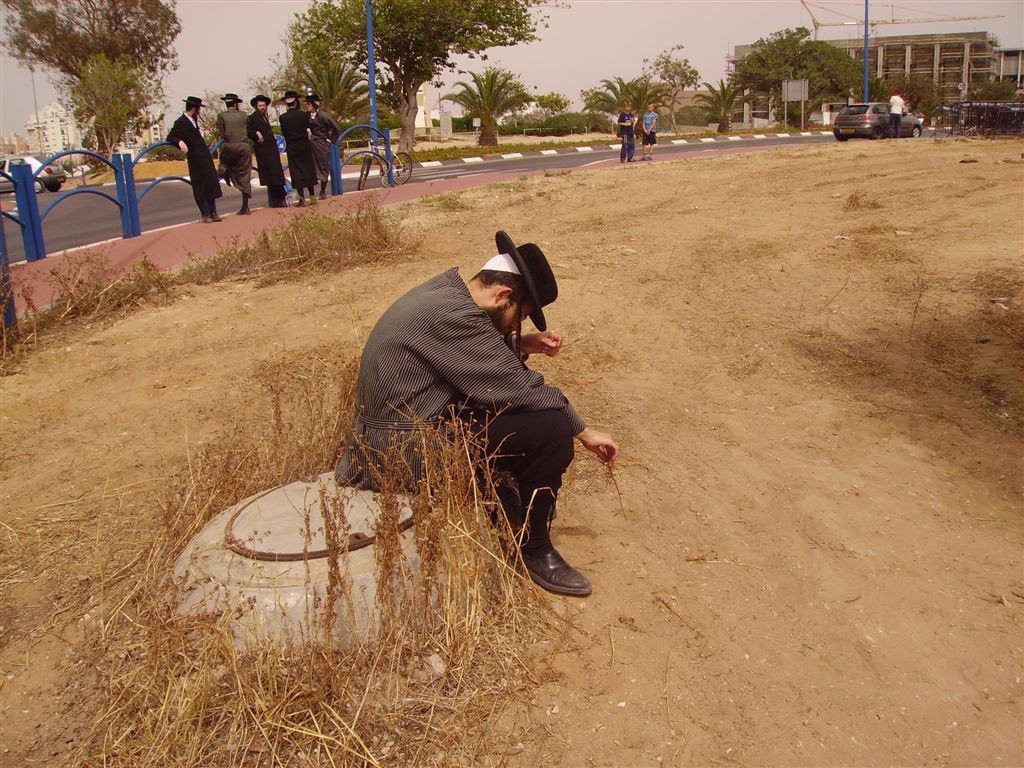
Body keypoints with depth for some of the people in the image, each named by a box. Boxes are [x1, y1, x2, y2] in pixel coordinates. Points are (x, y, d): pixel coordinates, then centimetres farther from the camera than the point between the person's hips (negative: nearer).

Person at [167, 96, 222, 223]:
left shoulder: (193, 121, 15)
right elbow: (170, 137, -14)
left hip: (206, 157, 8)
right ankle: (205, 215, 3)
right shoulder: (180, 123, -9)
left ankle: (213, 213, 15)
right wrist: (180, 142, -29)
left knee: (211, 185, 9)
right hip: (196, 160, -8)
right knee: (200, 188, -3)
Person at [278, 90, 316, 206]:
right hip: (305, 145, 1)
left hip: (292, 148, -1)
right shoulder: (304, 114, -7)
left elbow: (283, 133, -1)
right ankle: (312, 197, 14)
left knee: (297, 172, 2)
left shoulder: (283, 118, -10)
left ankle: (302, 198, -1)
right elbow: (308, 128, 4)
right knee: (308, 169, 12)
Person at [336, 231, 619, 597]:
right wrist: (584, 432, -8)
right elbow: (521, 389, -20)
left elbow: (479, 351, 22)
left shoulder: (446, 290, 6)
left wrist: (522, 344, 4)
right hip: (405, 455, -10)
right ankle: (534, 549, 2)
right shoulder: (454, 315, -23)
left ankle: (498, 496, 24)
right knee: (552, 427, -16)